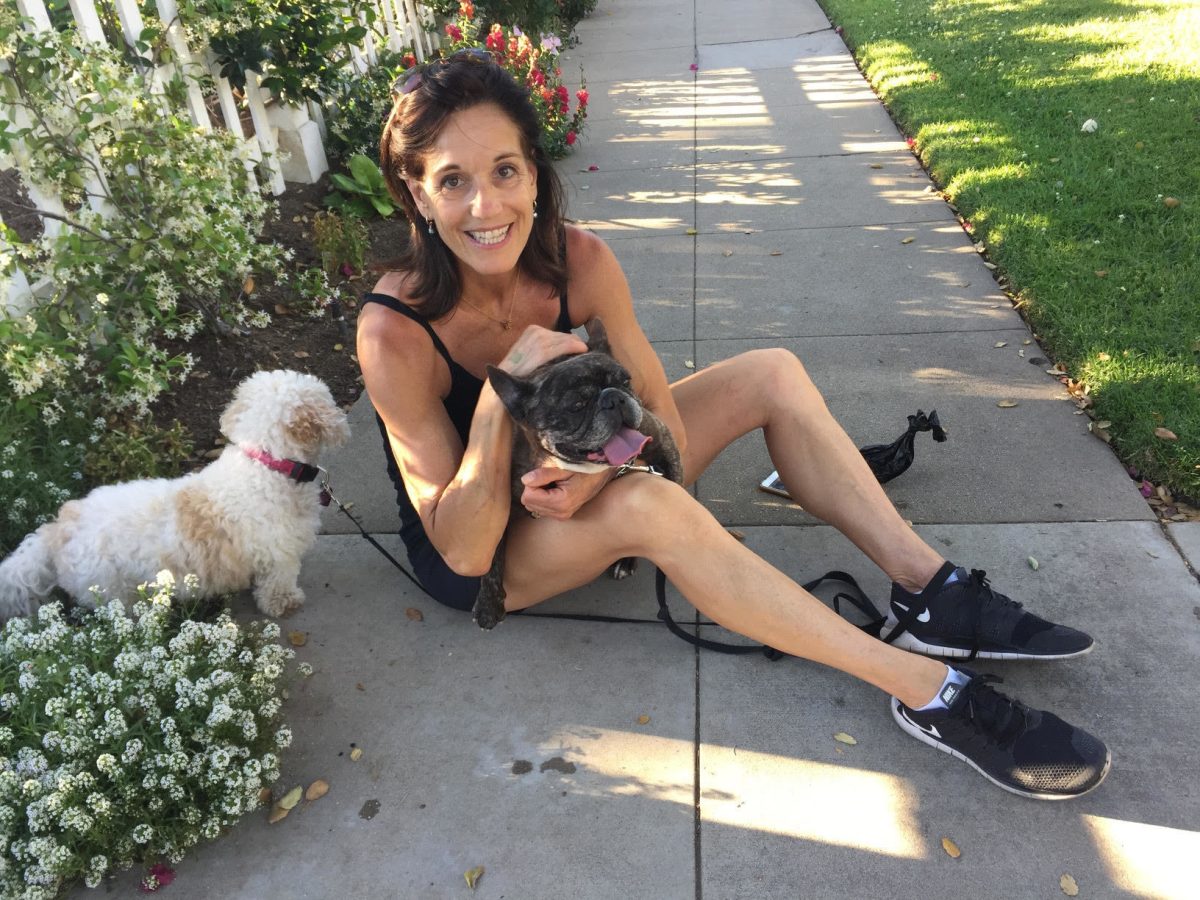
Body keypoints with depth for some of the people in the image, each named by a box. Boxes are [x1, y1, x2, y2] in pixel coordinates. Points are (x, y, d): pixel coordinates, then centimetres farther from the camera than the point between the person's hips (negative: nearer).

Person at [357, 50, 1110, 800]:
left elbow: (663, 426, -13)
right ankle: (928, 691, -28)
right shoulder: (396, 332, -28)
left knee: (772, 376, -9)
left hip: (561, 488, 5)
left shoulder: (578, 260, -16)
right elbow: (463, 550, -28)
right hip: (476, 560, -5)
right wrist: (500, 392, -38)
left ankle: (932, 593, -10)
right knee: (646, 504, -38)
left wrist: (598, 468, -34)